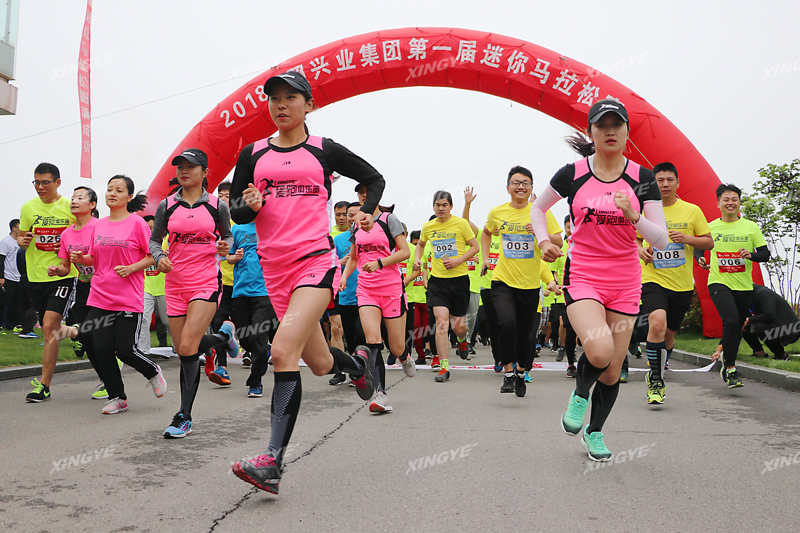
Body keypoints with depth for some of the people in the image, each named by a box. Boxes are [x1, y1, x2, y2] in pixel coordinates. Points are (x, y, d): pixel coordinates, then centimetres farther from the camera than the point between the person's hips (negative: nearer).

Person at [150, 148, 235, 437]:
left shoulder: (217, 205, 2)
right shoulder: (166, 206, 6)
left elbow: (227, 236, 13)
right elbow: (154, 240, 13)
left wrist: (225, 246, -9)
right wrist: (159, 257, -8)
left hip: (206, 283, -4)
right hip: (175, 285, 4)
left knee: (187, 347, -16)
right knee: (183, 351, 7)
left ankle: (184, 416, -3)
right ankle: (224, 334, 36)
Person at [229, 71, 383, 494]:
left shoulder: (324, 150, 6)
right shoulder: (253, 154, 12)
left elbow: (375, 179, 19)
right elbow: (236, 212, 13)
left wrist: (367, 212, 2)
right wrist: (249, 205, -9)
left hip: (316, 260, -4)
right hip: (275, 269, 4)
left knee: (283, 350, -22)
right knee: (319, 364, 13)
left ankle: (272, 462, -18)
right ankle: (357, 362, 49)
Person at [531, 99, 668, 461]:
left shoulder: (642, 179, 0)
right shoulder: (572, 174, -2)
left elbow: (661, 240, -3)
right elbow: (538, 208, 15)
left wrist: (633, 216, -20)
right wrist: (544, 241, -2)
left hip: (625, 283, 2)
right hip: (581, 277, -2)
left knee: (613, 369, 6)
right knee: (599, 350, -26)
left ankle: (595, 431, 32)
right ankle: (580, 394, 9)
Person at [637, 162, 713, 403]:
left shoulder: (692, 211, 3)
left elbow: (709, 242, 6)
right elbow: (635, 238, 16)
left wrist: (687, 238, -13)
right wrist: (640, 250, -6)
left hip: (682, 284, 2)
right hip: (653, 279, -2)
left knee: (669, 333, 11)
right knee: (657, 323, -26)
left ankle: (654, 375, 37)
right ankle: (656, 382, -13)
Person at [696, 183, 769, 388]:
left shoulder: (751, 227, 3)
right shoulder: (710, 227, 3)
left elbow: (765, 254, 4)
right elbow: (699, 246, 20)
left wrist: (751, 255, -17)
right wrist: (700, 259, -2)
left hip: (744, 286, 2)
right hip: (719, 283, -2)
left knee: (736, 329, 11)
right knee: (732, 321, -22)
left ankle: (724, 358, 37)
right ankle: (730, 369, -10)